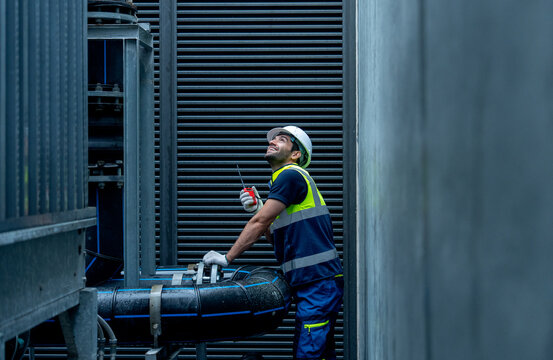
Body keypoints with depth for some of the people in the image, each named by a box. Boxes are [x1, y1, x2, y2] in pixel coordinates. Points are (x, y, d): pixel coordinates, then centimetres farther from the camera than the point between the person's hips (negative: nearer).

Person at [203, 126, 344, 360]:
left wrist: (227, 258, -6)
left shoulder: (291, 175, -9)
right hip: (312, 282, 10)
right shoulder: (284, 179, 22)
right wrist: (259, 209, 8)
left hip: (319, 283, -10)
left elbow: (259, 224, -12)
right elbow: (278, 241, 20)